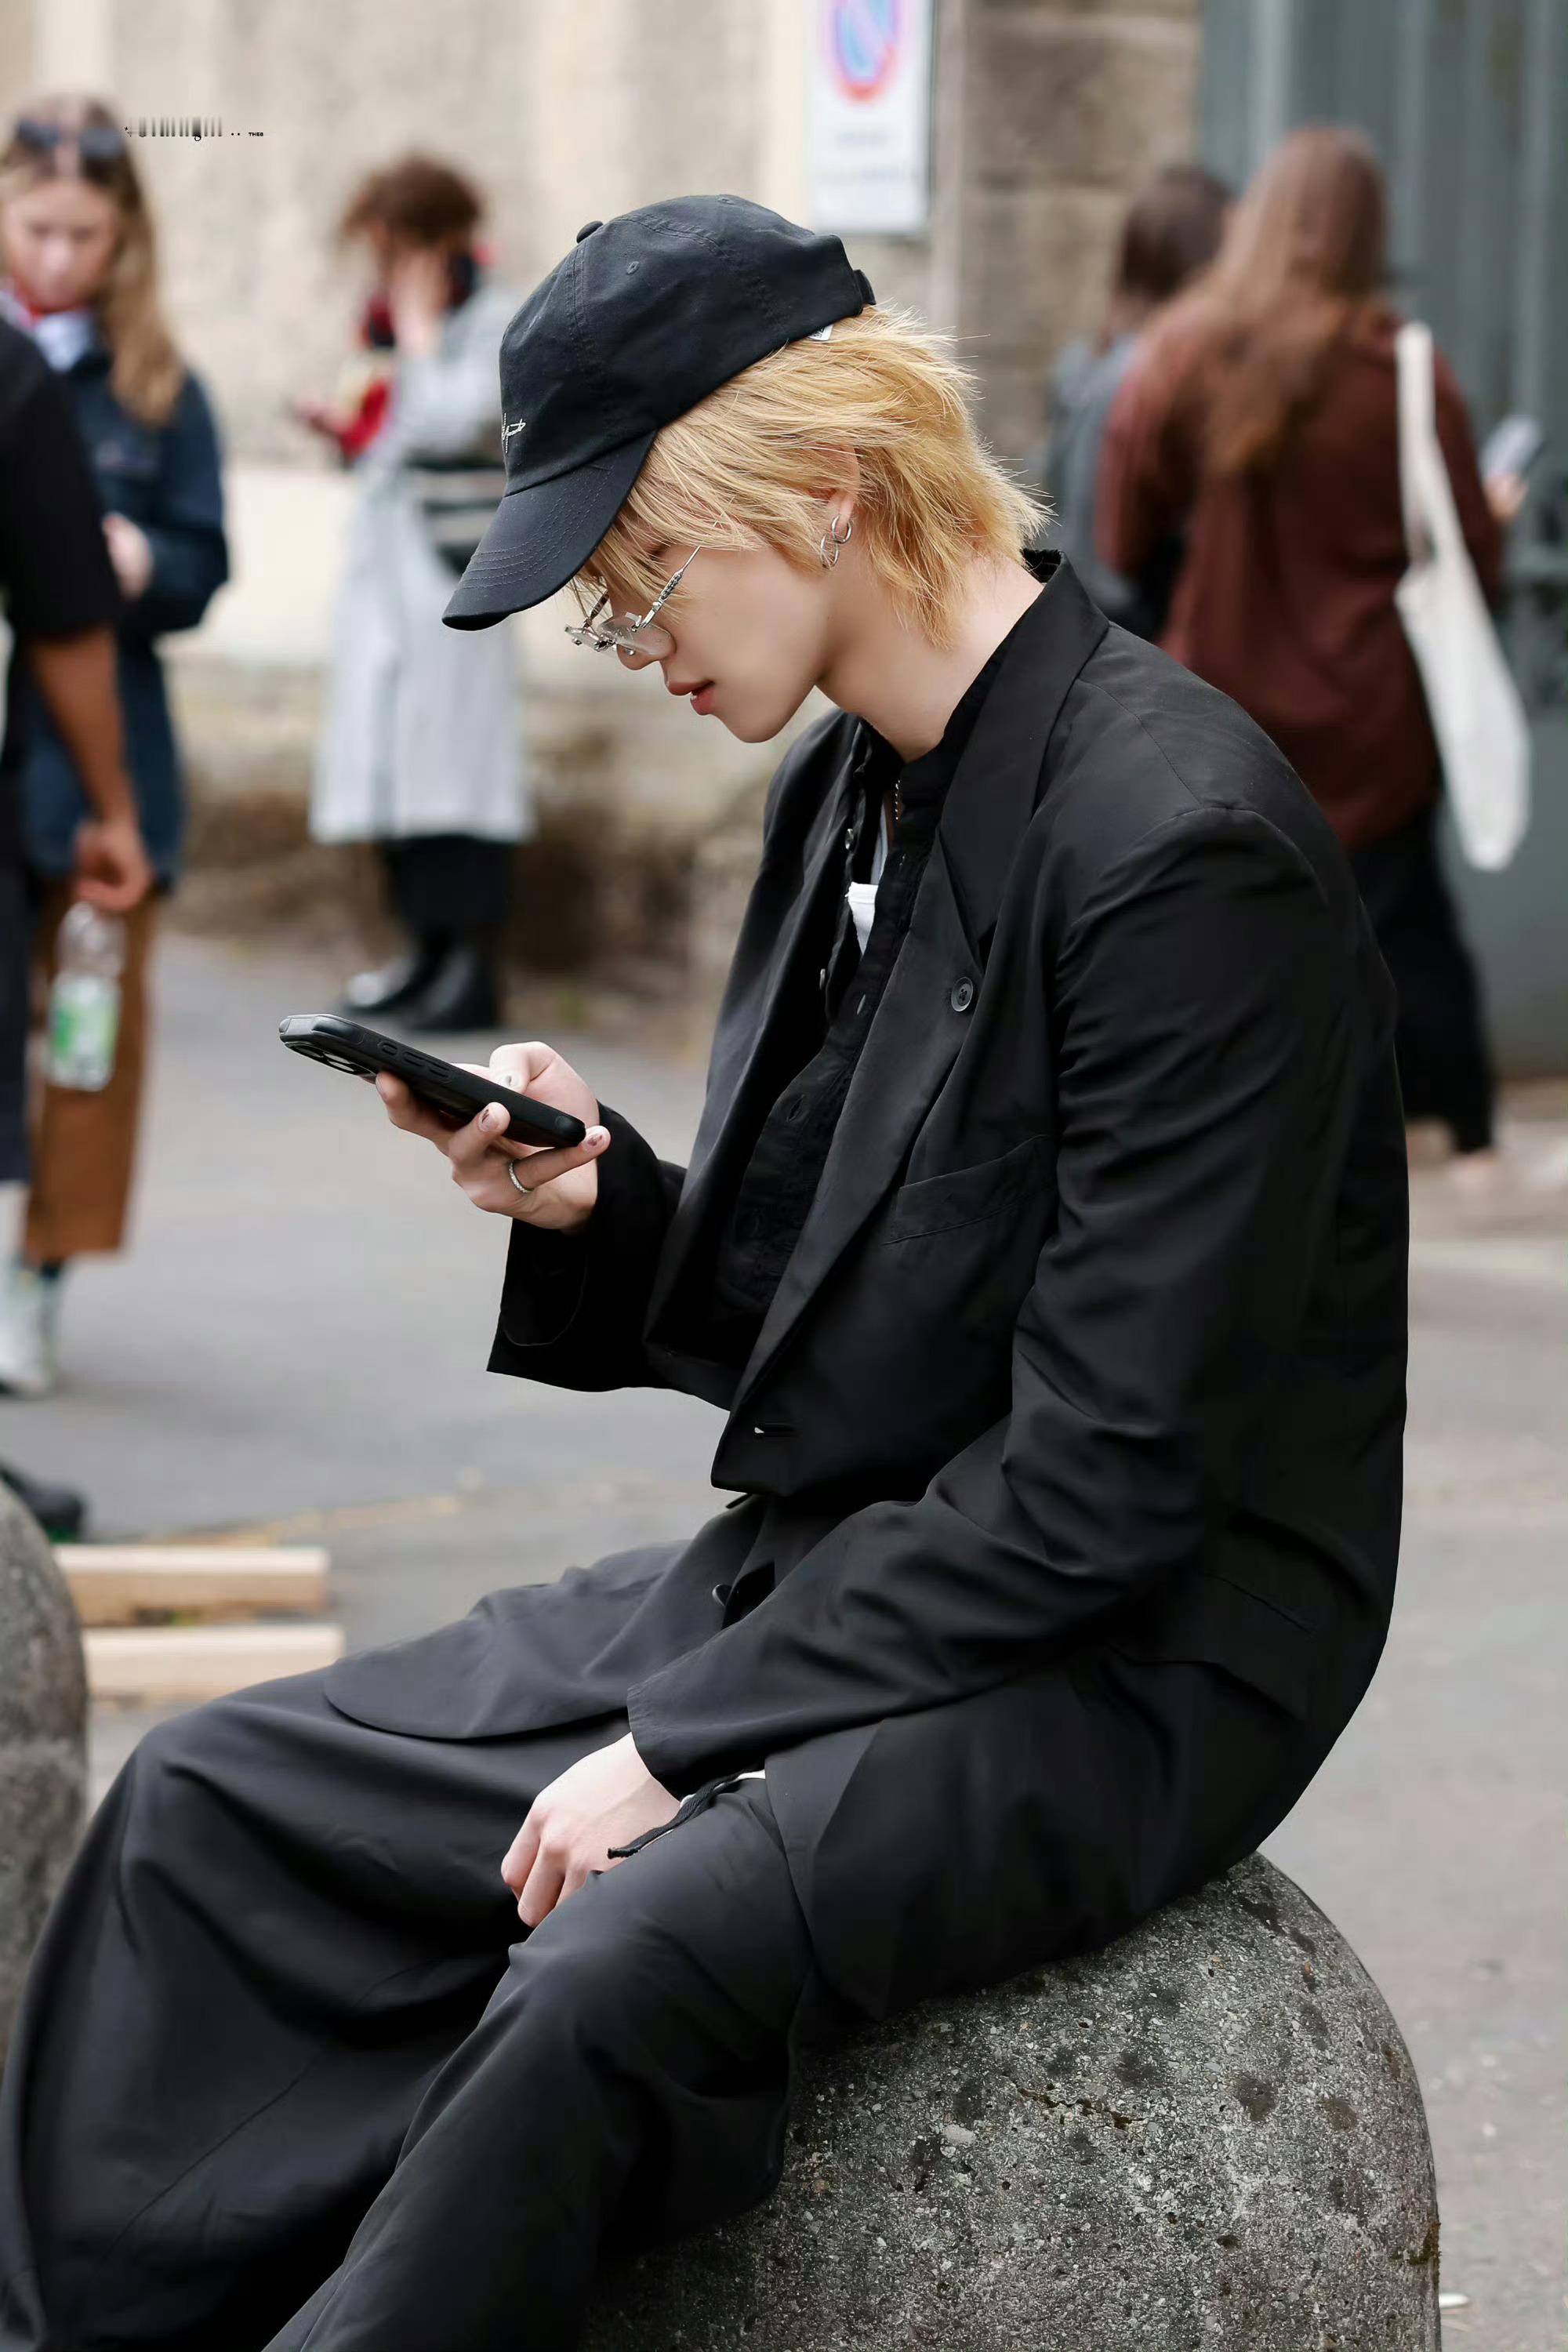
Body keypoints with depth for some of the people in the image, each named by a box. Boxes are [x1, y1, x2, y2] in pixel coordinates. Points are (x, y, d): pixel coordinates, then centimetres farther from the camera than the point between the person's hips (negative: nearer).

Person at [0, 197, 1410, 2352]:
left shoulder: (1180, 842, -20)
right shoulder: (845, 792, 8)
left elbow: (1107, 1477, -21)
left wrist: (687, 1740, -19)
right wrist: (599, 1207, -4)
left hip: (1121, 1668, -9)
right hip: (829, 1571, 9)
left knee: (614, 1972, -32)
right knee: (214, 1799, -2)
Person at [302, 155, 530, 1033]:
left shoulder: (497, 321, -8)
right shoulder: (385, 323, 15)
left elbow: (456, 420, -22)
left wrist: (421, 331, -13)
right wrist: (342, 425, 3)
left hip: (454, 563, -8)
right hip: (383, 560, 8)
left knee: (458, 746, -10)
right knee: (391, 752, 8)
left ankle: (476, 963, -7)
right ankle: (428, 948, 17)